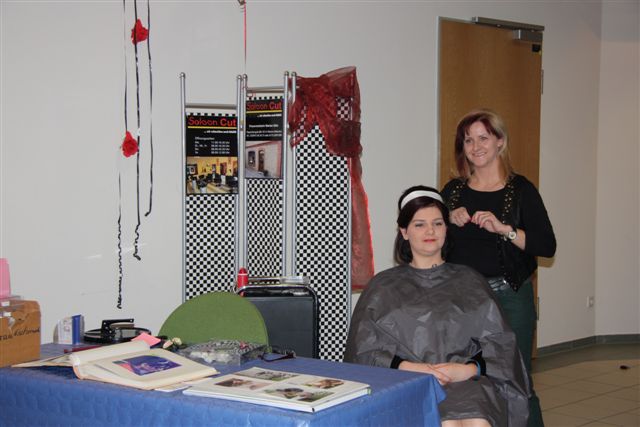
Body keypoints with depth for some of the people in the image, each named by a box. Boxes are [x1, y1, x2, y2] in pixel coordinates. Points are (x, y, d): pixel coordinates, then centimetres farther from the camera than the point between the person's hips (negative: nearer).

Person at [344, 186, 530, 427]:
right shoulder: (383, 287, 17)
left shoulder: (470, 281, 20)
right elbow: (363, 350, 5)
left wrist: (469, 369, -11)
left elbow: (499, 343, 10)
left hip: (467, 381, 1)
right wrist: (409, 367, -12)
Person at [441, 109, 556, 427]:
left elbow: (547, 245, -7)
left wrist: (503, 229, -18)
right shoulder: (453, 190, 10)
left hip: (509, 296, -3)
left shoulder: (520, 190, 0)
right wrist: (449, 222, -5)